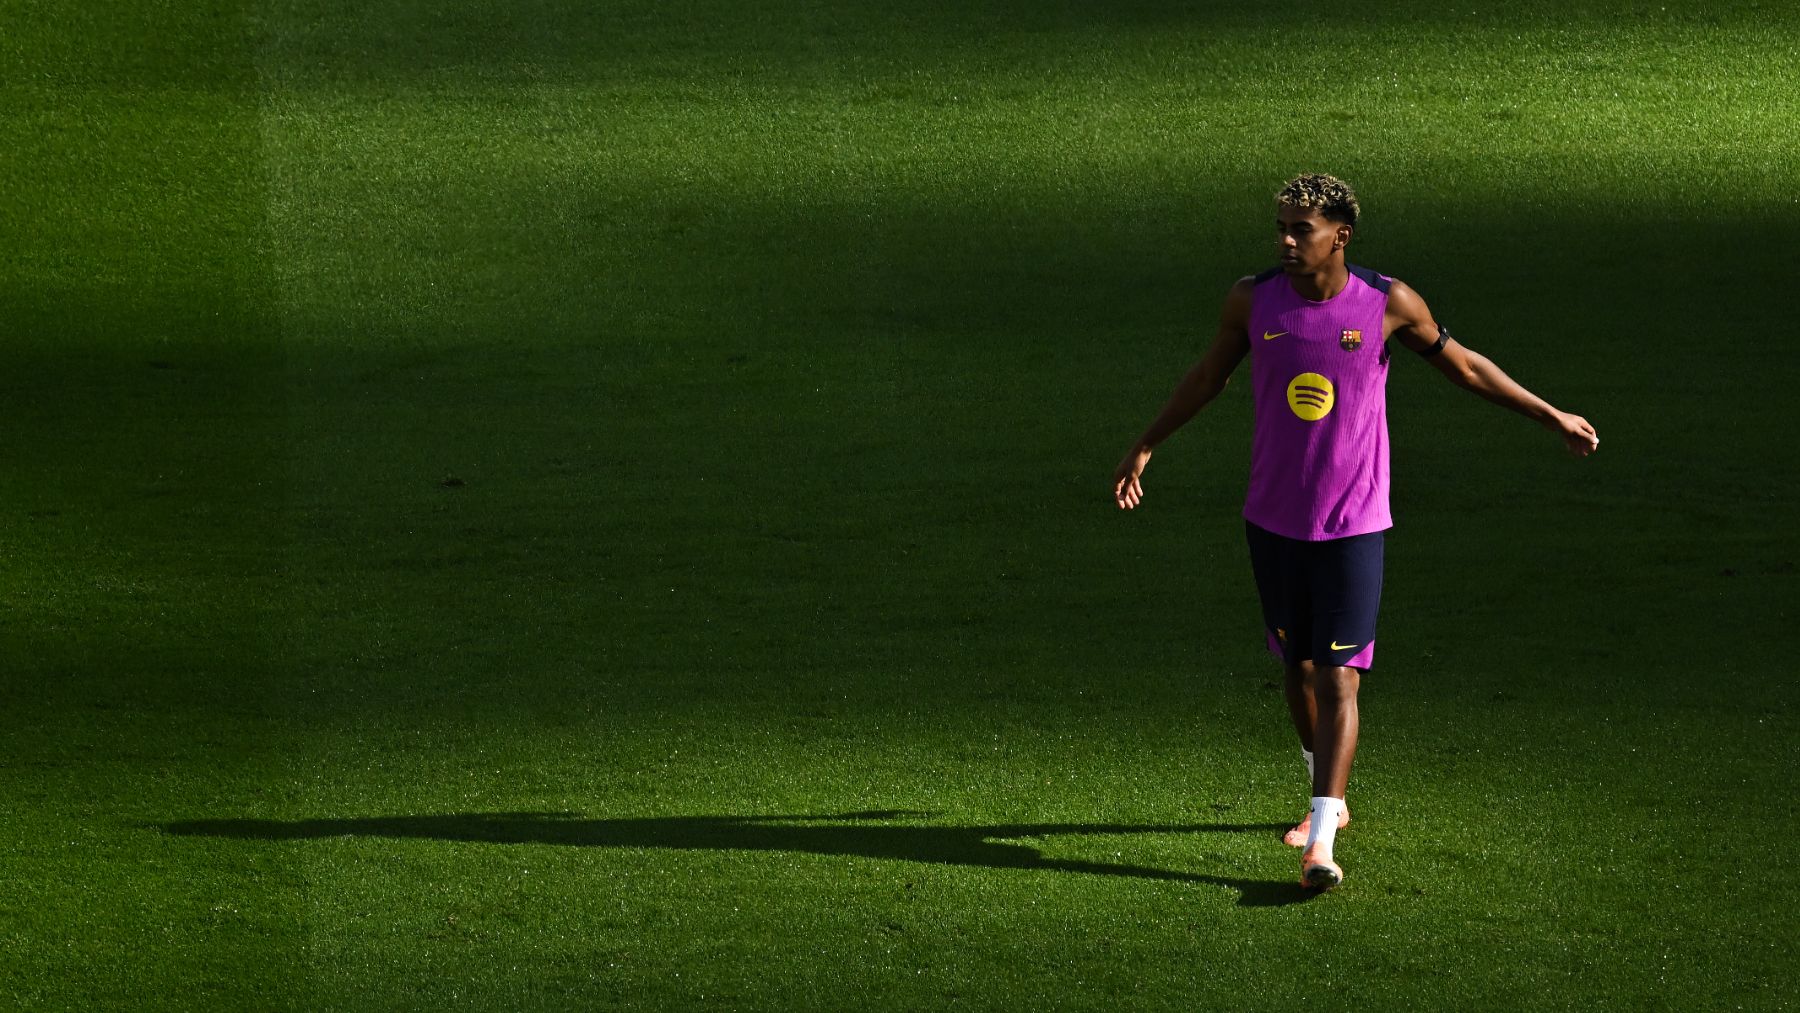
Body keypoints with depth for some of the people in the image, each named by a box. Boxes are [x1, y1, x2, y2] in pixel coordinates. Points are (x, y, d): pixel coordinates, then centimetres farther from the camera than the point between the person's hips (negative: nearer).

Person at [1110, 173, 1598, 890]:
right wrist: (1144, 448, 17)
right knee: (1299, 667, 15)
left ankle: (1321, 842, -15)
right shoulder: (1252, 300, -4)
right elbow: (1209, 377, 13)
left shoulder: (1389, 304, -10)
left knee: (1338, 678, -11)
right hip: (1272, 520, 3)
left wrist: (1553, 418, 10)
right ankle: (1328, 800, 36)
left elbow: (1464, 366, 4)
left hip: (1353, 527, -3)